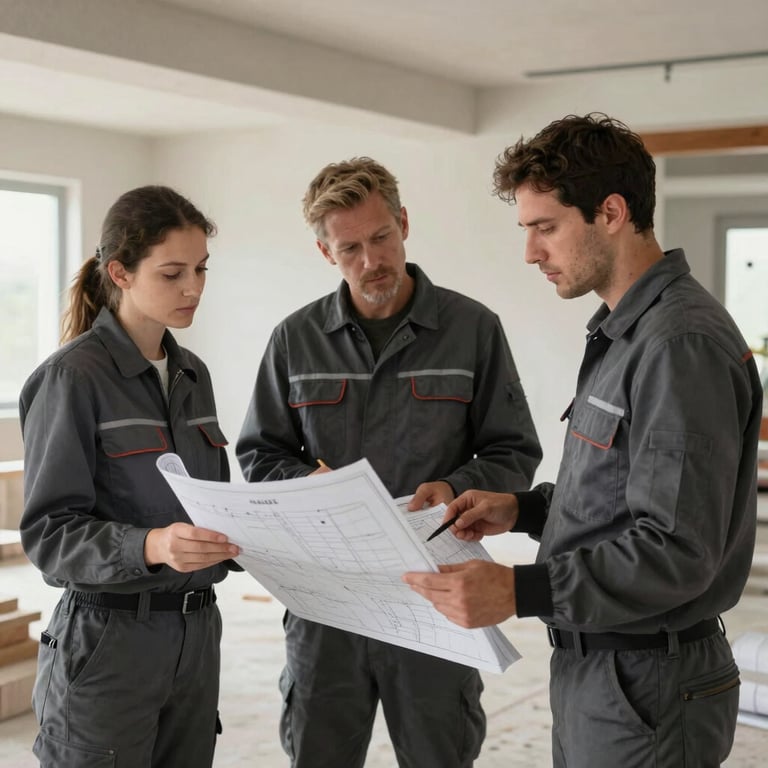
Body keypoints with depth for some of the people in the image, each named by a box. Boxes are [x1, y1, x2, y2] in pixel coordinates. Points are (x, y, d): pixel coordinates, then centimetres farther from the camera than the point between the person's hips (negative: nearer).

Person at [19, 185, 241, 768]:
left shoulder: (193, 374, 10)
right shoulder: (74, 377, -11)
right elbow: (49, 533, -15)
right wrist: (150, 546, -30)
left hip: (196, 630, 6)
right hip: (108, 636, -6)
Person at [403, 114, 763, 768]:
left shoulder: (683, 345, -22)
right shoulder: (623, 332, 11)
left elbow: (677, 549, -26)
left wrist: (518, 592, -30)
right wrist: (522, 509, 7)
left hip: (647, 688, -9)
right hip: (592, 666, 9)